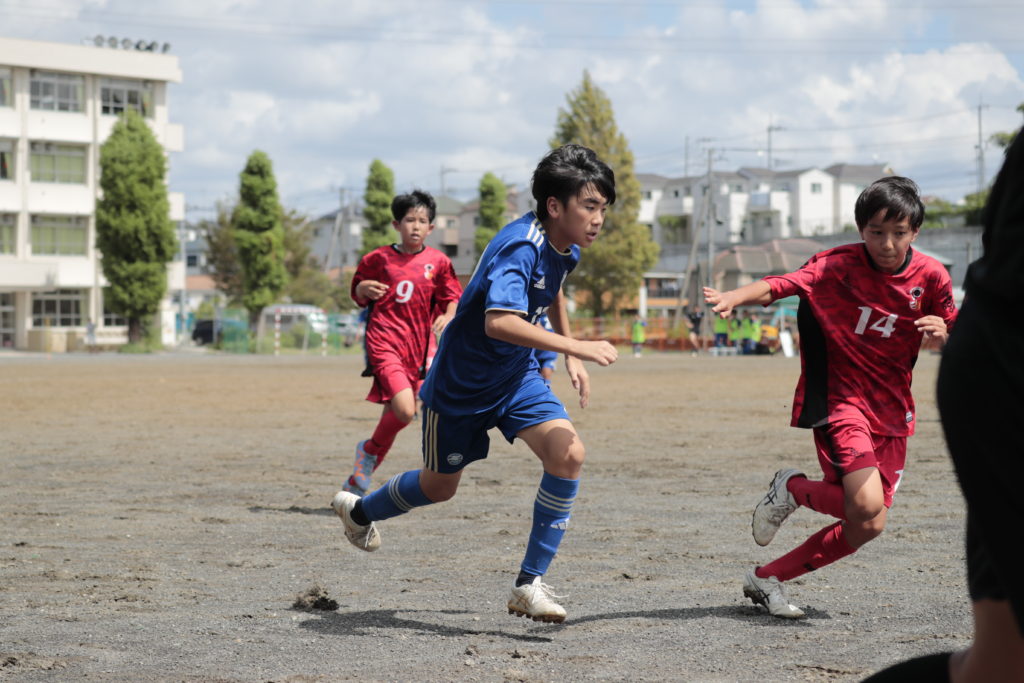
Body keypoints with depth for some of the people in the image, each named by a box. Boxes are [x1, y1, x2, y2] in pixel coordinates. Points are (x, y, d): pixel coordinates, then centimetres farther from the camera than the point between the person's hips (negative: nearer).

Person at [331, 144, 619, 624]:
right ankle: (359, 511, 48)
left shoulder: (565, 249, -4)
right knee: (440, 485, 15)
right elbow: (499, 321, -48)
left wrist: (570, 357, 16)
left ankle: (529, 584, -10)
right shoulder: (521, 247, -31)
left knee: (568, 455, -19)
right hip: (460, 383, -6)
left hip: (517, 377, 6)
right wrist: (575, 347, -48)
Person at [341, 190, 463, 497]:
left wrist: (447, 316, -10)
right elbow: (358, 295, 13)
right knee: (405, 410, -21)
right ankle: (371, 450, 10)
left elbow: (452, 298, 11)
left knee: (393, 411, 8)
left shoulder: (438, 262, 5)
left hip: (417, 347, 3)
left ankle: (358, 480, 26)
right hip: (384, 342, -3)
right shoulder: (378, 259, 2)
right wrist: (365, 289, -10)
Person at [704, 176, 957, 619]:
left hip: (892, 411, 5)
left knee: (868, 527, 2)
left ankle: (767, 579, 18)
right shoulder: (839, 265, -11)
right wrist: (734, 297, -45)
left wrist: (941, 332, -16)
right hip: (841, 399, -5)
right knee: (866, 504, -25)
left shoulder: (930, 276, -1)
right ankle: (792, 488, 6)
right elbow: (780, 285, -24)